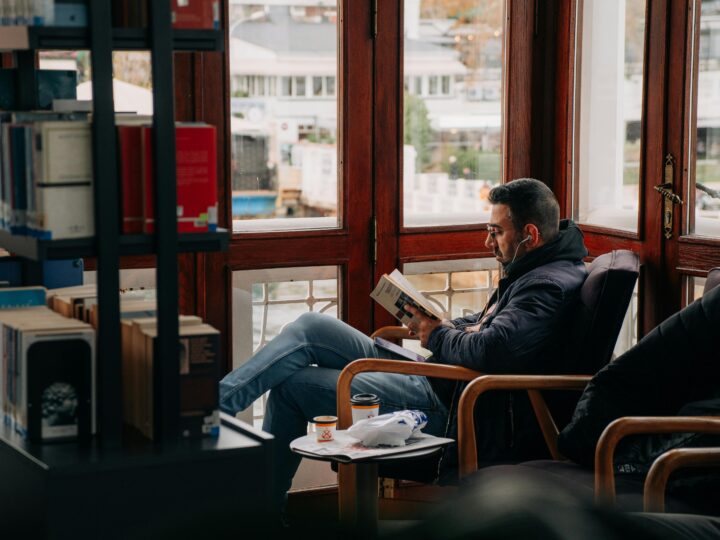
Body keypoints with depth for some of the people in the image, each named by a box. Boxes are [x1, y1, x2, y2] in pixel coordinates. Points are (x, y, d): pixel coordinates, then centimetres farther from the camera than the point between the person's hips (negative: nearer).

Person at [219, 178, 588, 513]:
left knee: (291, 385, -11)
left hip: (446, 409, -11)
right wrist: (447, 327, 6)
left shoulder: (549, 285, -19)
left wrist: (438, 337, -10)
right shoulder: (531, 273, 14)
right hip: (432, 376, 11)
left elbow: (488, 350, -31)